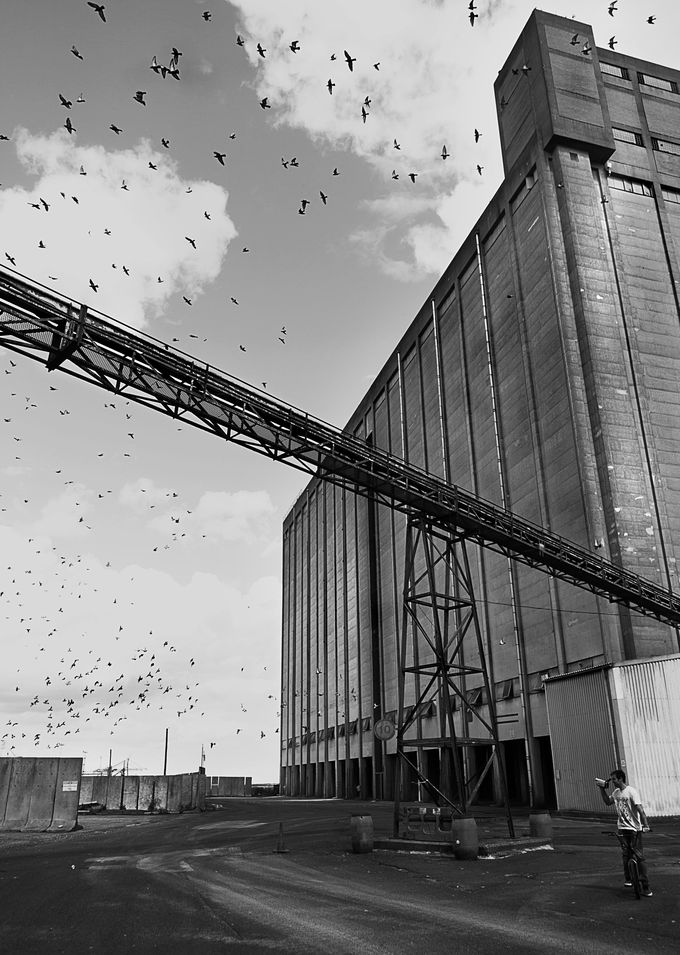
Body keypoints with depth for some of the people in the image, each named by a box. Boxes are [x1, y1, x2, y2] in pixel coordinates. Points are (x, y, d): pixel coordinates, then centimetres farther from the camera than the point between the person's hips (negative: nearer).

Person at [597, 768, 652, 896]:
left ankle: (645, 886, -3)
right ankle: (628, 879, 24)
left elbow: (640, 809, -19)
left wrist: (645, 825, -27)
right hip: (622, 828, 6)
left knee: (638, 856, -5)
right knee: (626, 855, 10)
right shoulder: (616, 792, 8)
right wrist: (602, 789, 16)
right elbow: (608, 802, 25)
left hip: (634, 828, -6)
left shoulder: (631, 791, -13)